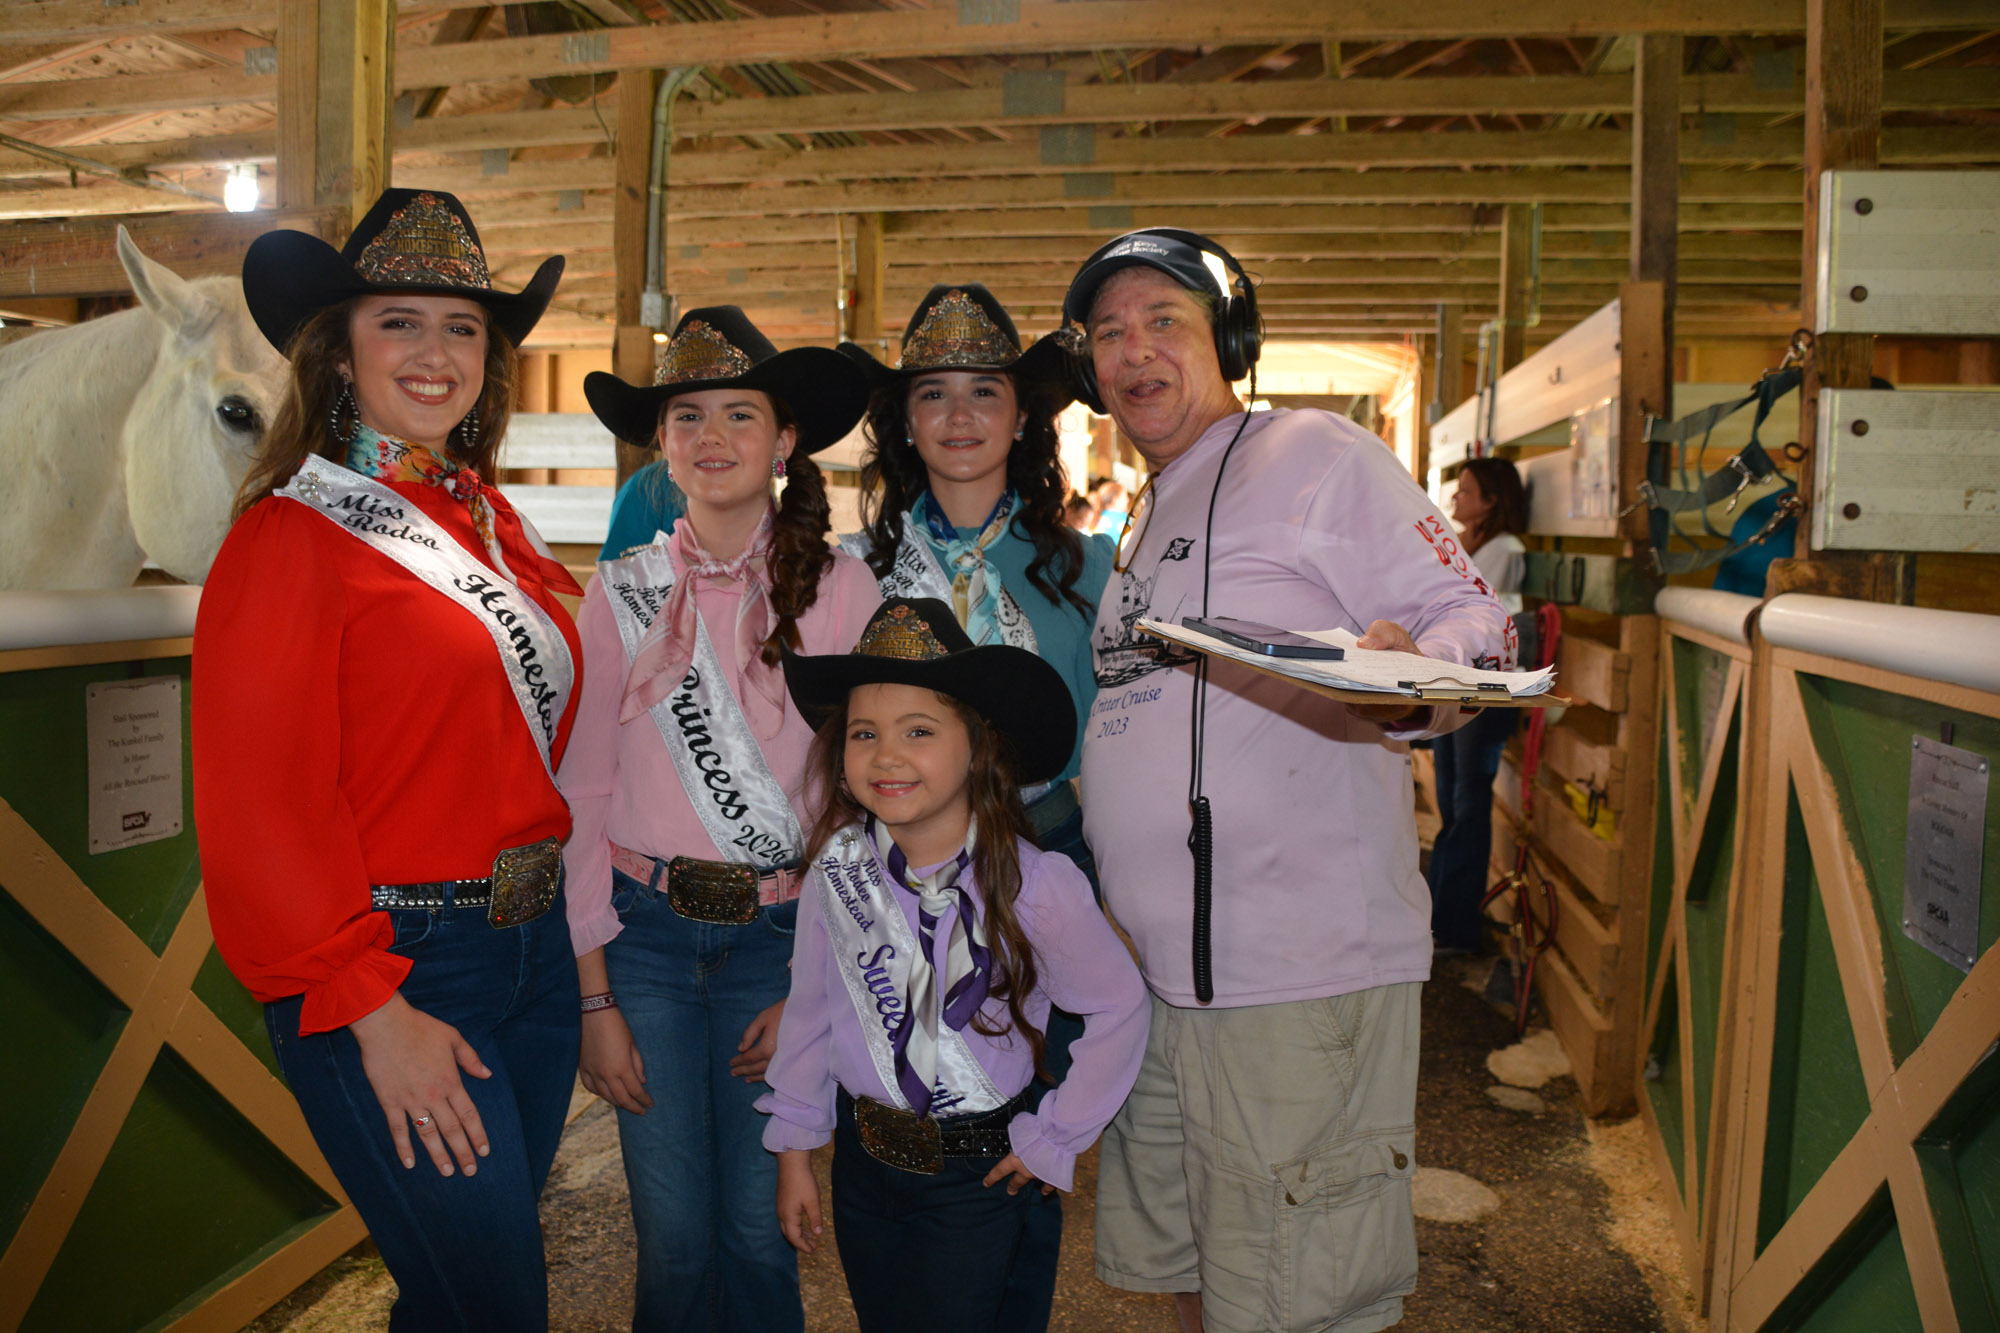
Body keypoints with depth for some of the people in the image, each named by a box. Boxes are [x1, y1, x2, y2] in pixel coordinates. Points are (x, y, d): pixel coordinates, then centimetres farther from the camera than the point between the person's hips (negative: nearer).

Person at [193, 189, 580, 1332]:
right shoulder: (293, 533, -10)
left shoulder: (492, 518, 10)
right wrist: (374, 1010, -16)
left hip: (536, 941, 7)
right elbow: (258, 807, -14)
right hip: (391, 967, -6)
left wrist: (546, 874, 8)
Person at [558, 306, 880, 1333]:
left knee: (758, 1229, 8)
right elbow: (582, 797, 2)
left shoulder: (841, 590, -3)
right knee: (674, 1238, 8)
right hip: (645, 932, 1)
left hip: (781, 936, -1)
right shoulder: (623, 593, 1)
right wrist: (594, 997, -2)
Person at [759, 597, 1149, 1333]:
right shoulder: (839, 869, -11)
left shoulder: (1032, 885, -22)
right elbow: (811, 1005, 2)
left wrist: (1053, 1139, -5)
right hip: (861, 1156, 4)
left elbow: (1120, 1008, -10)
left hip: (976, 1175, -4)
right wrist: (794, 1148, 6)